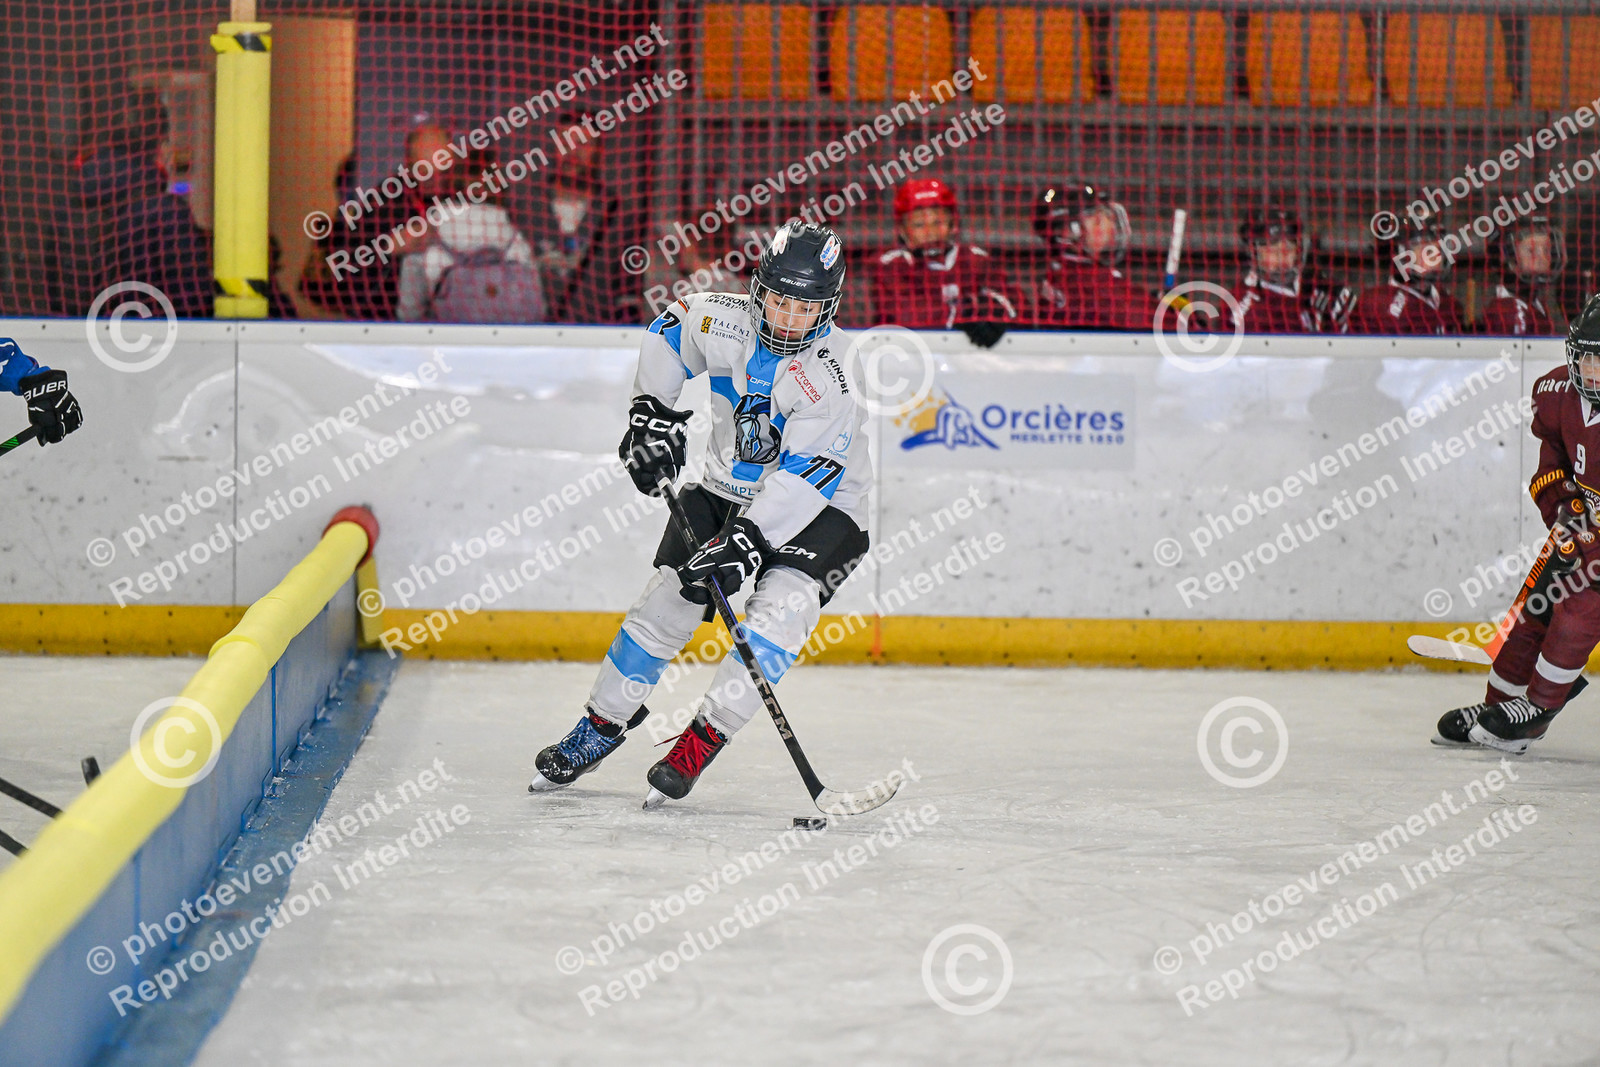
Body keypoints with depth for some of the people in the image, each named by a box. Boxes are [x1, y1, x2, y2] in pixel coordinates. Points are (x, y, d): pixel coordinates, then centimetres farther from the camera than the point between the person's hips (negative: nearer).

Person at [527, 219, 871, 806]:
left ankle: (701, 740, -20)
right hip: (728, 489, 5)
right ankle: (601, 725, 17)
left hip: (820, 509, -5)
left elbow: (804, 478, -34)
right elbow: (669, 329, 10)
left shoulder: (829, 375, -28)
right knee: (665, 601, -1)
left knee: (781, 610, -27)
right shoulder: (721, 320, -14)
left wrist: (746, 539, -42)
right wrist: (651, 412, 1)